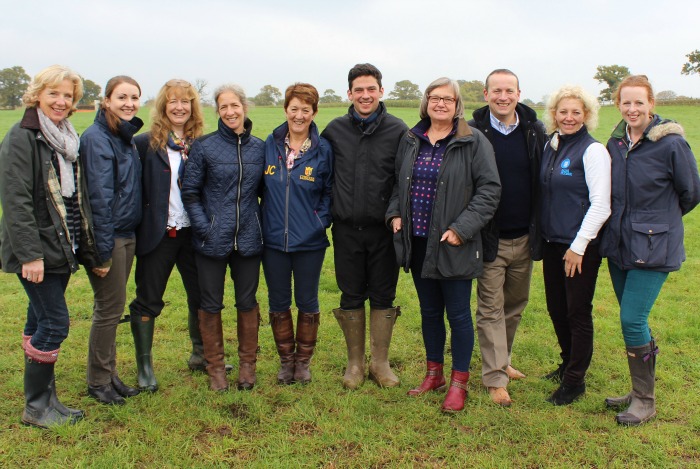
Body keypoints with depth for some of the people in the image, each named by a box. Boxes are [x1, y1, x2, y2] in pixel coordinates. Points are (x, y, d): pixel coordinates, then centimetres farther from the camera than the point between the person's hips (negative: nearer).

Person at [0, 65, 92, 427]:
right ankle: (36, 407, 8)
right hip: (36, 251, -8)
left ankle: (44, 400, 22)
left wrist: (81, 242, 15)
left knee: (41, 322, 14)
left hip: (61, 248, 8)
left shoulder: (65, 138, 13)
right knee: (54, 323, -7)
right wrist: (29, 254, -23)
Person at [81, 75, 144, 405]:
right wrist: (102, 250, -20)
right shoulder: (96, 138, -15)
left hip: (126, 235, 8)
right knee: (110, 308, 1)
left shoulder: (127, 138, 11)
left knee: (111, 307, 15)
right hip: (108, 236, -8)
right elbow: (99, 197, -19)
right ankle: (98, 381, 17)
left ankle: (108, 375, 26)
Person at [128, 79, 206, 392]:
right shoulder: (146, 143, -4)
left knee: (201, 296, 13)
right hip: (157, 234, -3)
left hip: (193, 233, 3)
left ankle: (200, 354, 33)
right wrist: (140, 223, -15)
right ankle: (144, 366, 19)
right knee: (148, 301, 6)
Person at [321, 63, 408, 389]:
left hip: (384, 229, -1)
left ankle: (380, 363, 23)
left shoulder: (397, 130, -2)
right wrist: (327, 212, 7)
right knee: (351, 297, 10)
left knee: (383, 297, 8)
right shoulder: (335, 130, 4)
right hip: (346, 229, 2)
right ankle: (355, 363, 24)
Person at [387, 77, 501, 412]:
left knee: (458, 315, 4)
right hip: (418, 243, 5)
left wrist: (462, 228, -17)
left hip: (453, 246, -5)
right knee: (429, 312, 17)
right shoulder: (410, 141, 9)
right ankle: (434, 373, 33)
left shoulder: (473, 142, -7)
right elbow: (398, 183, 20)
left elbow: (489, 189, -11)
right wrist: (395, 213, 3)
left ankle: (459, 383, 19)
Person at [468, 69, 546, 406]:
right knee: (491, 309, 2)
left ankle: (501, 361, 35)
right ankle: (495, 378, 10)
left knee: (516, 304, 16)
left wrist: (540, 229, 3)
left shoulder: (536, 132, 2)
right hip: (490, 239, -4)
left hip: (525, 238, 4)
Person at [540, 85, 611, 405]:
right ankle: (568, 364, 36)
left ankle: (575, 380, 17)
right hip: (552, 243, 7)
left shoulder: (592, 150, -12)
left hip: (581, 246, -7)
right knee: (556, 309, 15)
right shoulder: (550, 146, 8)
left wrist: (578, 246, -16)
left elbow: (601, 205, -16)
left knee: (578, 313, 3)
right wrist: (541, 237, 12)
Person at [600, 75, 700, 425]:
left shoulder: (671, 143, -13)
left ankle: (645, 400, 7)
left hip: (653, 247, -6)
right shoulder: (616, 142, 5)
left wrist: (660, 219, 10)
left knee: (633, 320, -9)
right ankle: (639, 390, 28)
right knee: (632, 321, 13)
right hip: (619, 244, 6)